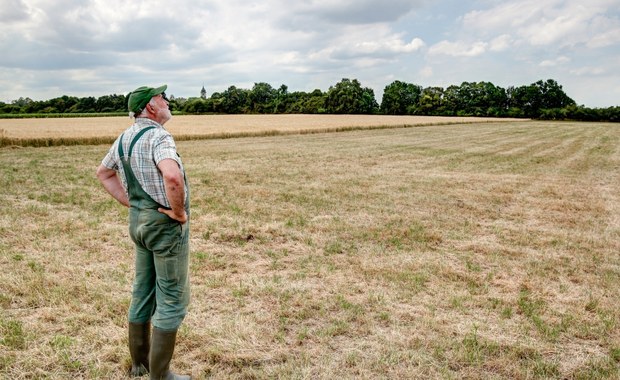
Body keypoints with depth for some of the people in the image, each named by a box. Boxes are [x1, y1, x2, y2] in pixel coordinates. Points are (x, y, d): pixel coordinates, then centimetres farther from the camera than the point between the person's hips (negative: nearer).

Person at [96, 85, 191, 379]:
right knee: (172, 300, 2)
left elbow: (103, 173, 22)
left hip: (138, 221, 9)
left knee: (143, 293, 19)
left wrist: (131, 203, 14)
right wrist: (179, 212, -22)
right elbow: (172, 176, -39)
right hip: (166, 224, -9)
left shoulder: (125, 137, 8)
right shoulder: (158, 136, -20)